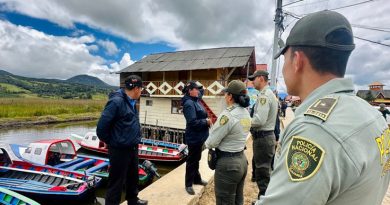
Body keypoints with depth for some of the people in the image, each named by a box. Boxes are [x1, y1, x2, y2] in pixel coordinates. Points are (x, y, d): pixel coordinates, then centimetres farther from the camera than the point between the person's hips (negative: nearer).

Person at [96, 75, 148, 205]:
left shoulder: (131, 102, 7)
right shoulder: (116, 101, -21)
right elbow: (101, 127, -22)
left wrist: (135, 140, 9)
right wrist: (111, 142, -8)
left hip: (133, 148, 9)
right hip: (119, 150, -9)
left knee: (133, 177, 25)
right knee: (116, 182, 7)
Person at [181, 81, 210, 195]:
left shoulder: (195, 101, 6)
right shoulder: (189, 103, -22)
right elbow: (193, 122, -28)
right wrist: (206, 122, -18)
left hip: (199, 136, 9)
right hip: (194, 138, -9)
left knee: (196, 159, 22)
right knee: (192, 161, 6)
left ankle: (197, 179, 39)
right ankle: (188, 184, 22)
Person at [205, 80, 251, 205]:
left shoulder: (228, 115, -22)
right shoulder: (246, 113, 4)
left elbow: (212, 142, -17)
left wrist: (207, 143, 3)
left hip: (227, 163, -8)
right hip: (241, 160, 8)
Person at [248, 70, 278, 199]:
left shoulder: (264, 95, -17)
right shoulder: (270, 94, 15)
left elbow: (260, 120, -26)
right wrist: (249, 120, 8)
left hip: (262, 137, -11)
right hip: (267, 135, 11)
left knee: (262, 171, 1)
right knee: (265, 170, 20)